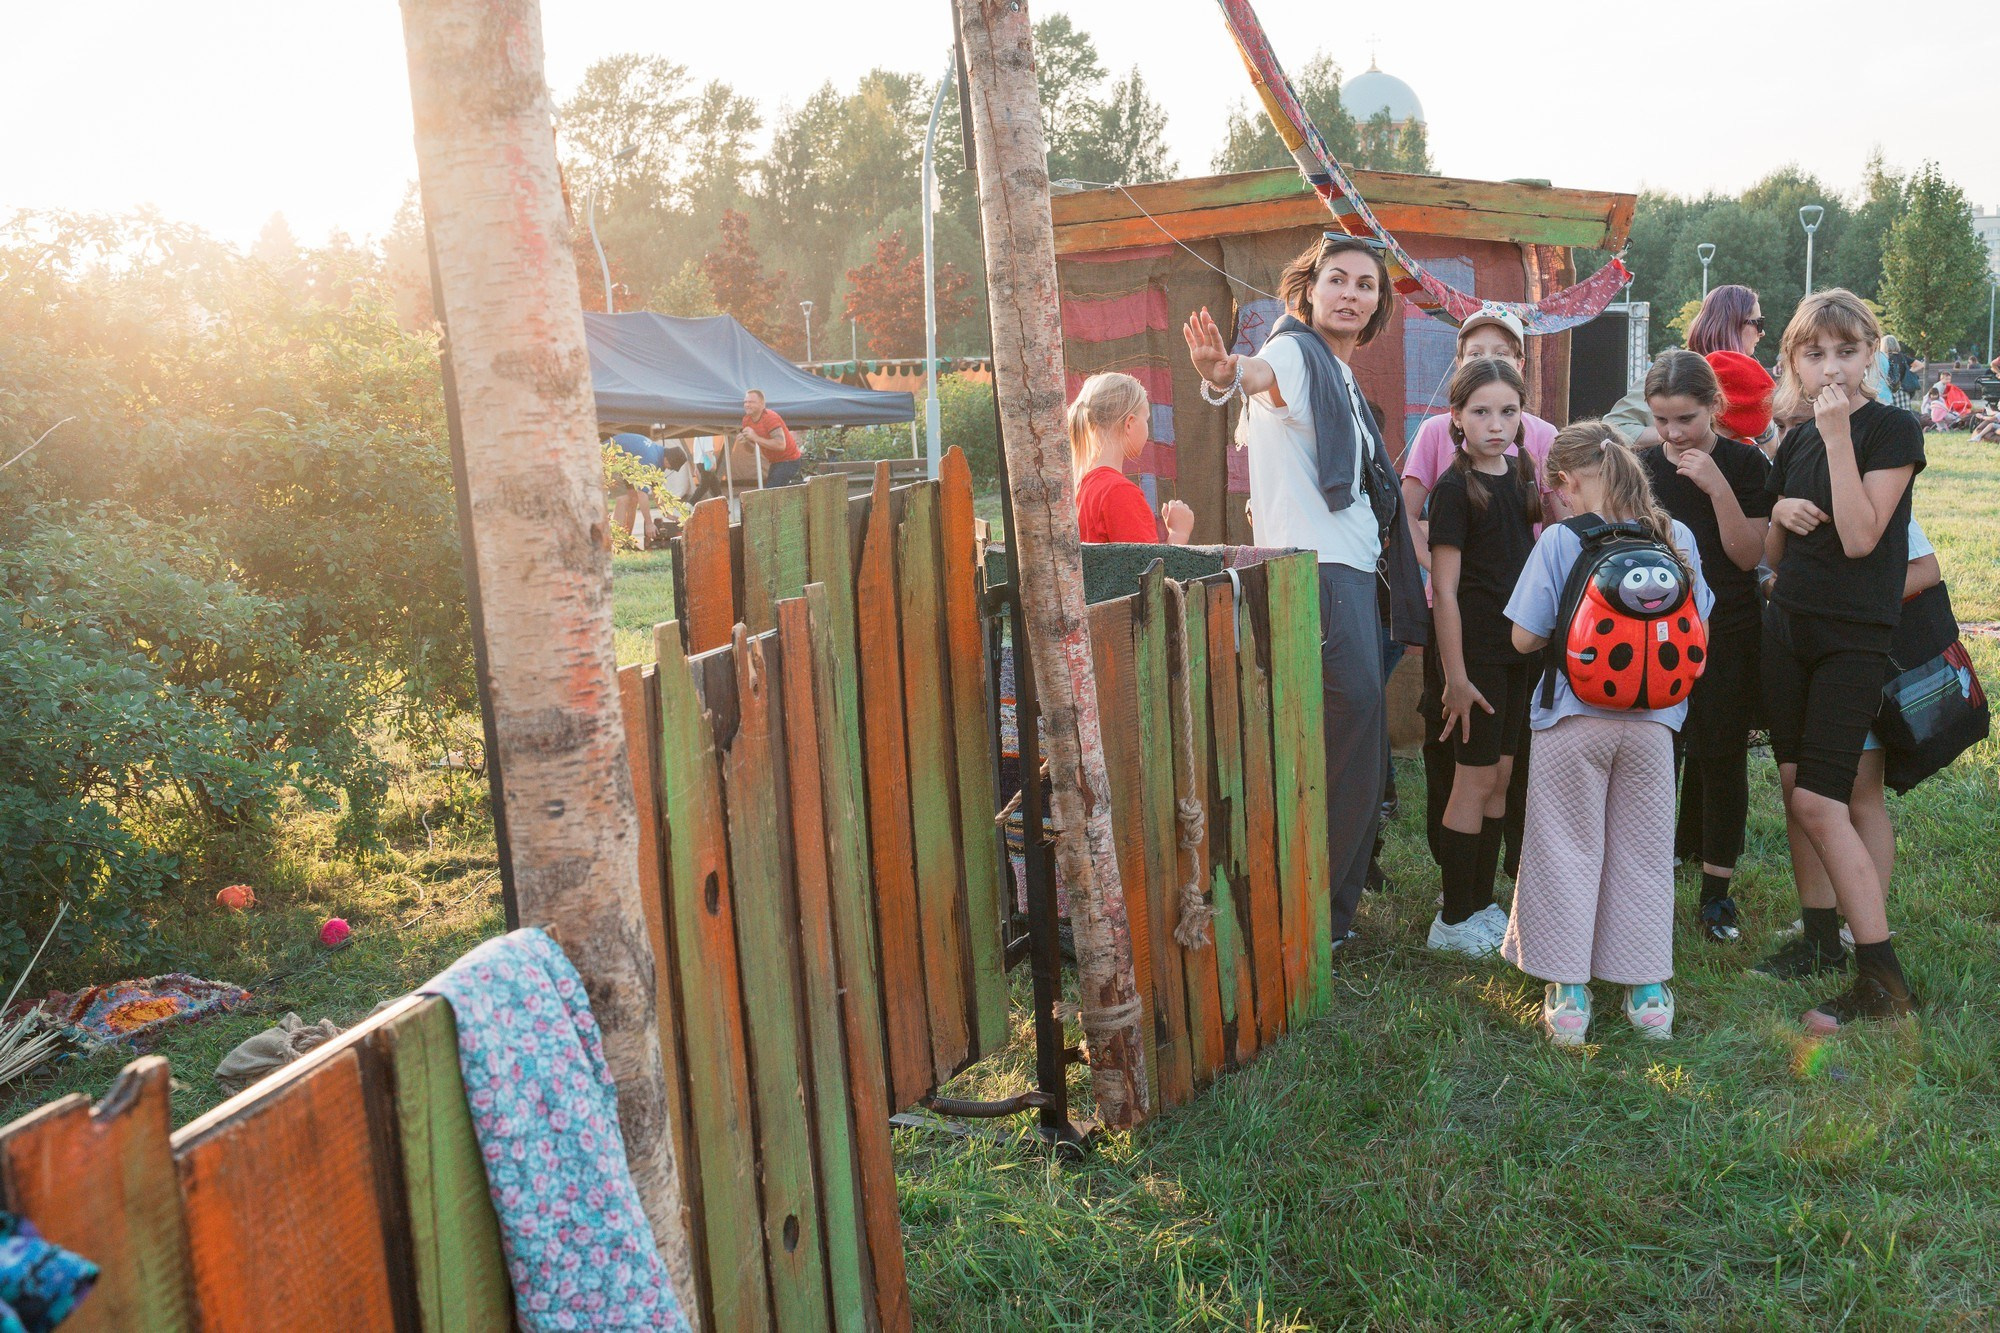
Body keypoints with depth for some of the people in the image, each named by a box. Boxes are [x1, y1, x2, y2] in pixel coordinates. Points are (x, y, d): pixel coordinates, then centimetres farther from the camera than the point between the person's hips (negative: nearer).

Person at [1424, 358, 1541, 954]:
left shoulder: (1520, 473, 9)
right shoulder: (1455, 487, -12)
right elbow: (1444, 587, -15)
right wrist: (1455, 675, -18)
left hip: (1518, 647, 7)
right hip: (1475, 647, -7)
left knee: (1500, 776, 11)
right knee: (1476, 778, -3)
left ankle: (1482, 903, 22)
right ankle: (1453, 920, 7)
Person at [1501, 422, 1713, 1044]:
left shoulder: (1560, 540, -11)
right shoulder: (1676, 537, -1)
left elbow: (1525, 637, -10)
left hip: (1574, 721, -3)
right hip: (1651, 721, 3)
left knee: (1568, 852, 8)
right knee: (1643, 853, 13)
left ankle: (1568, 993, 11)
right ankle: (1648, 992, 20)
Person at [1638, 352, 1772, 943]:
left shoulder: (1746, 463, -5)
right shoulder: (1641, 465, 3)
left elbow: (1748, 555, -11)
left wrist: (1717, 486, -21)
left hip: (1729, 633, -1)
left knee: (1722, 757, 4)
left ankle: (1717, 890, 15)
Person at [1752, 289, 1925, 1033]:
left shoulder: (1892, 431, -8)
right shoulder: (1795, 443, 10)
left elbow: (1860, 537, -20)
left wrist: (1838, 435, -21)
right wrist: (1780, 514, -6)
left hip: (1854, 637, -6)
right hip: (1788, 627, 7)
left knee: (1820, 801, -12)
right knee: (1794, 787, 8)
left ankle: (1883, 980, -7)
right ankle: (1821, 940, 22)